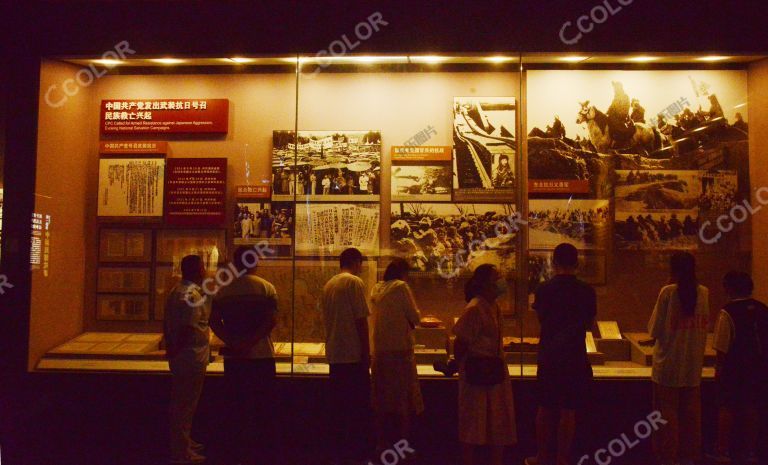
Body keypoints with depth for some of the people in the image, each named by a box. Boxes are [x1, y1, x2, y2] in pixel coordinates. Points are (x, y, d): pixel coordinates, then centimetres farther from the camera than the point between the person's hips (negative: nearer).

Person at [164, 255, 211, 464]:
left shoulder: (176, 291, 12)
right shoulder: (193, 295, -20)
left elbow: (168, 324, 16)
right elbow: (188, 327, -26)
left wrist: (171, 348, 19)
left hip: (179, 356, 10)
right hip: (192, 358, -10)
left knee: (181, 402, 19)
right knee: (186, 404, -1)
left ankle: (183, 443, 33)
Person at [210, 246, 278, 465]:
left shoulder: (223, 290, 4)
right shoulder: (266, 287, -4)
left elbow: (214, 321, -5)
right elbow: (271, 320, -15)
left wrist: (233, 343, -11)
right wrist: (250, 342, -15)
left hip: (233, 357, 2)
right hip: (261, 355, -2)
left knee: (237, 405, 13)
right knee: (262, 406, 9)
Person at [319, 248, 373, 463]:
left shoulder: (328, 285, 13)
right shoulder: (355, 282, -10)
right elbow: (361, 320, -14)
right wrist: (366, 353, -10)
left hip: (334, 354, 7)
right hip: (353, 354, -7)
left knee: (338, 405, 12)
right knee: (359, 404, 2)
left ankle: (339, 449, 19)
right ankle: (358, 450, 6)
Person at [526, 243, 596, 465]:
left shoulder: (544, 289, -6)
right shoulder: (586, 291, -6)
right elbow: (589, 323, 5)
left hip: (548, 357, 1)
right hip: (575, 357, -1)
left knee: (545, 409, 13)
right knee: (568, 411, 6)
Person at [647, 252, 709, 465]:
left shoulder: (668, 292, -12)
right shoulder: (704, 293, -1)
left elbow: (654, 329, -9)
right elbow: (705, 326, 11)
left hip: (668, 365, -4)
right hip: (693, 366, 4)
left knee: (667, 413, 5)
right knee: (691, 413, 13)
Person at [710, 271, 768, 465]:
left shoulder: (727, 312, -15)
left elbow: (722, 346, -14)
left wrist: (720, 367, -3)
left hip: (734, 369, -4)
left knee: (727, 408, 6)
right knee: (751, 408, 14)